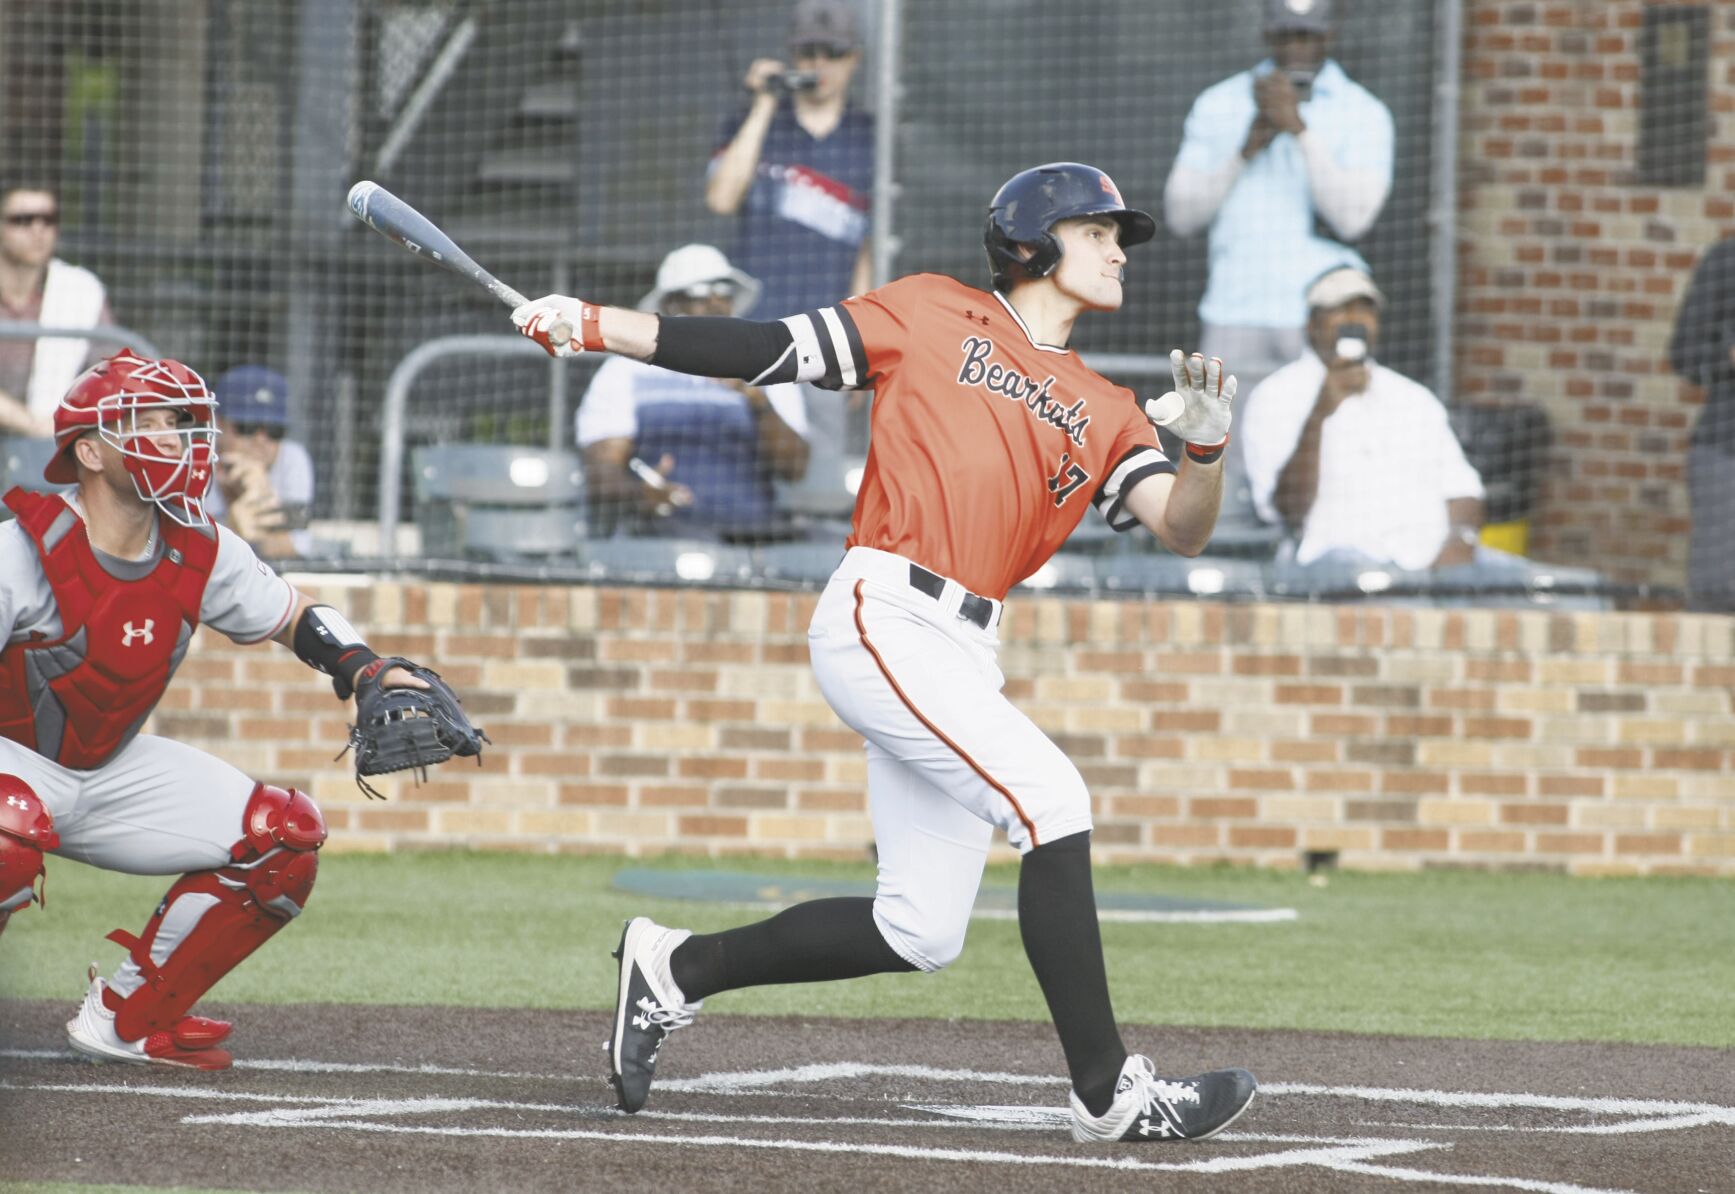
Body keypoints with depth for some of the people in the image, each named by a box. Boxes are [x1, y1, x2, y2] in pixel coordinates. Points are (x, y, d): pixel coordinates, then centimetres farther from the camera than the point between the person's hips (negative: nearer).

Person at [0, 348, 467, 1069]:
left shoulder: (201, 553, -5)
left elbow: (296, 620, 11)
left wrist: (371, 674, -8)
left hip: (112, 769, 7)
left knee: (285, 839, -3)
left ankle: (128, 1017, 7)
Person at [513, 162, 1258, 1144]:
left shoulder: (1107, 415, 18)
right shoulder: (936, 315, 6)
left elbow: (1182, 528, 5)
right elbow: (768, 352, 5)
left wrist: (1205, 449, -17)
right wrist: (594, 326, -2)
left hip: (963, 655, 7)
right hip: (882, 619, -7)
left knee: (922, 932, 4)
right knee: (1050, 798, -21)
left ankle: (677, 968, 21)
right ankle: (1108, 1091, -18)